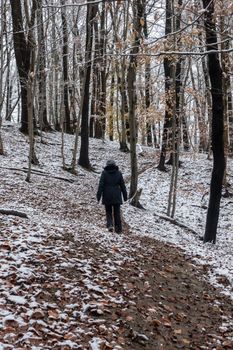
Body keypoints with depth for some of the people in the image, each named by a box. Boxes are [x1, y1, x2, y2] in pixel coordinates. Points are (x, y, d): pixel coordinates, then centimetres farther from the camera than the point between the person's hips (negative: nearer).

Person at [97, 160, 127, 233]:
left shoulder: (104, 173, -4)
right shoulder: (119, 173, 2)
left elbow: (101, 185, -7)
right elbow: (122, 185, 6)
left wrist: (98, 195, -2)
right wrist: (125, 196, 13)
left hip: (107, 197, -1)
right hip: (116, 197, 1)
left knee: (108, 212, 11)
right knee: (117, 213, 9)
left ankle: (110, 225, -10)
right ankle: (118, 228, 9)